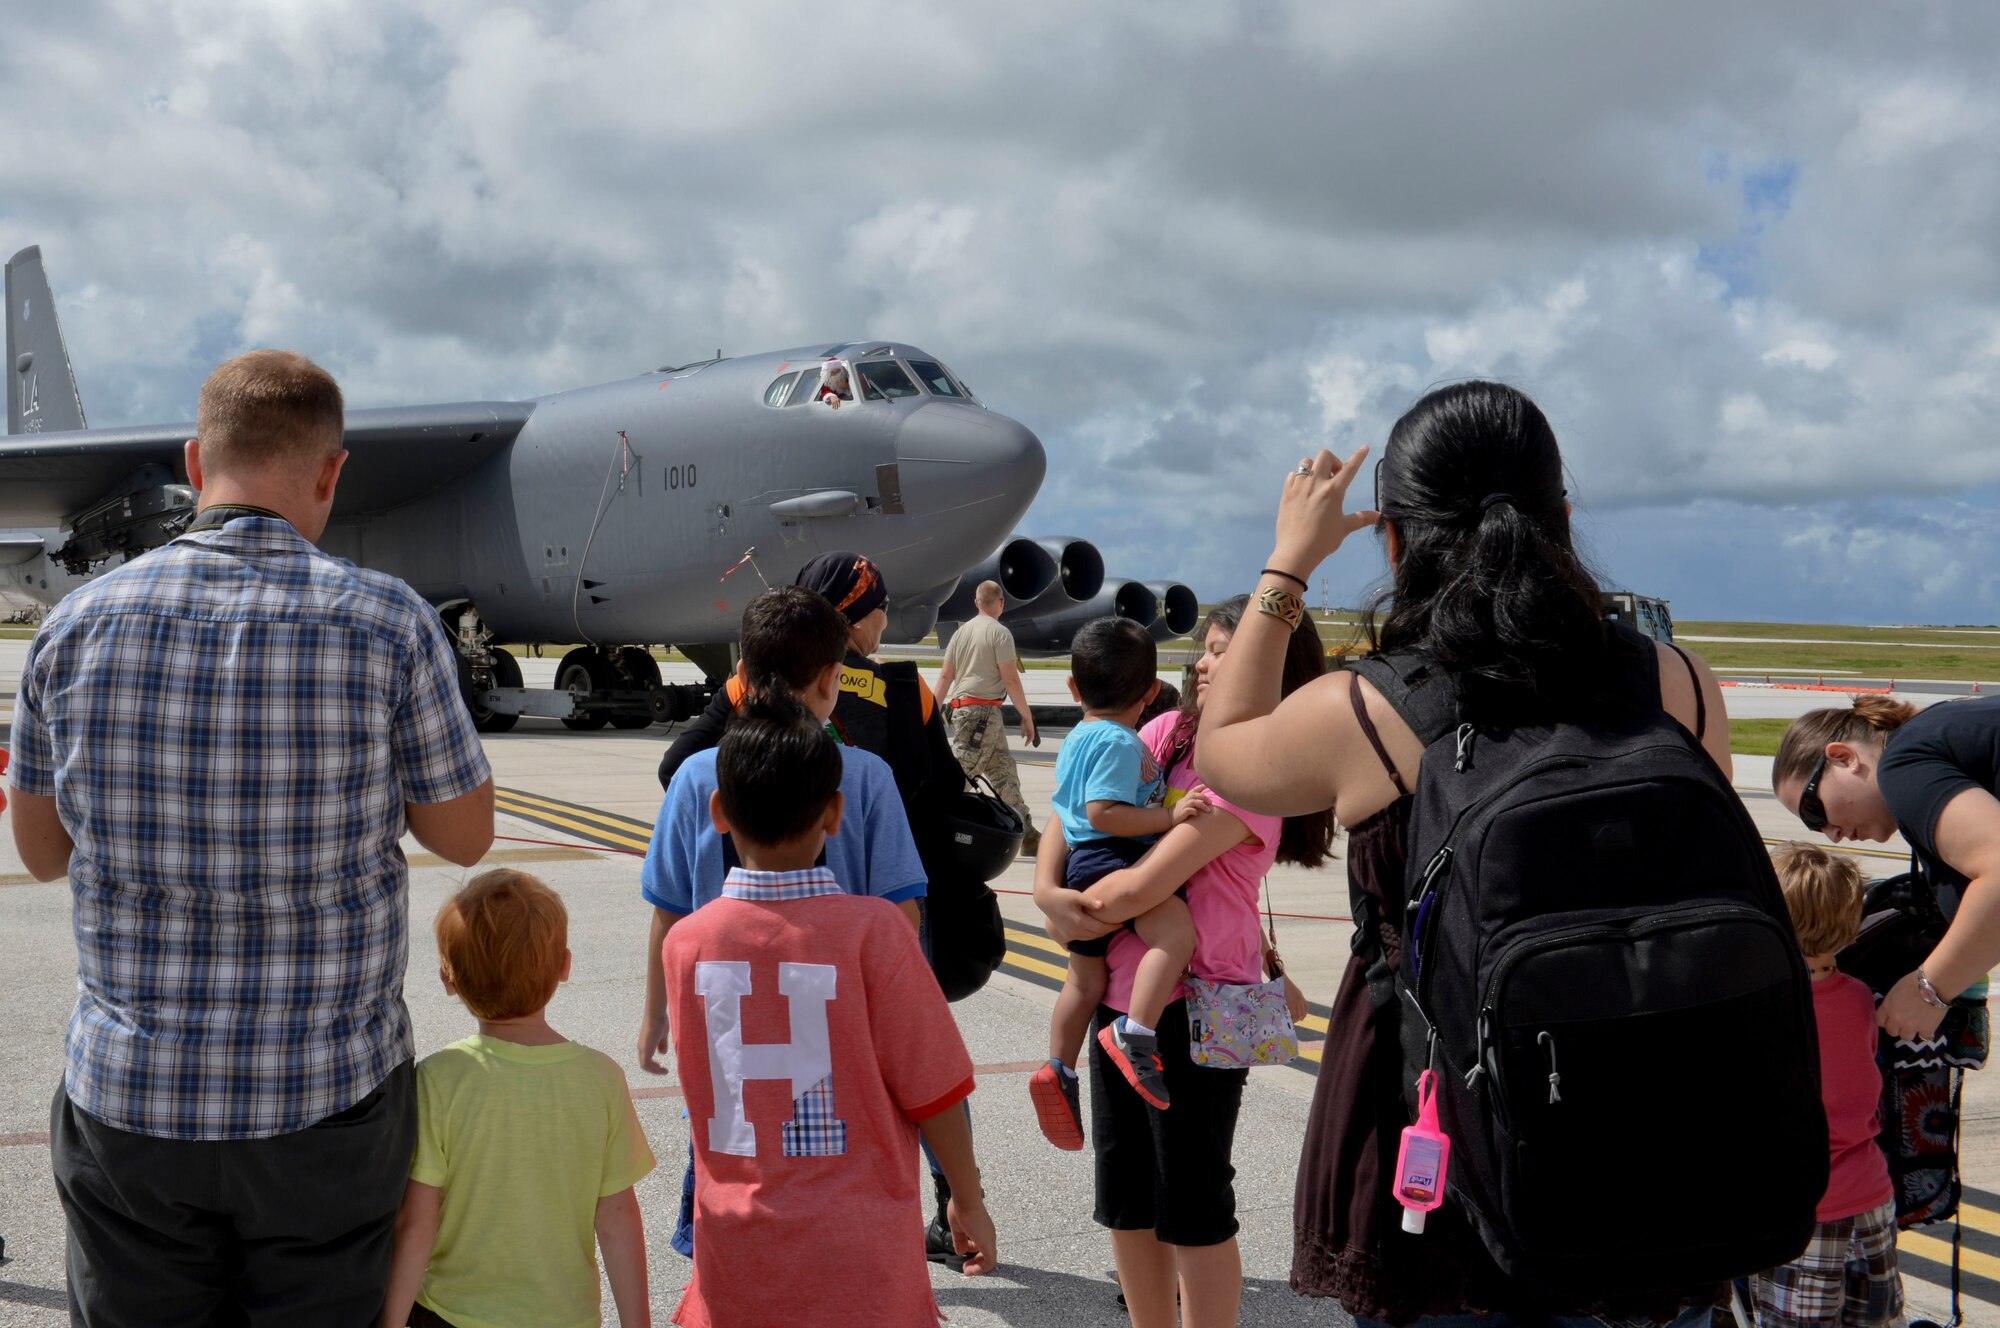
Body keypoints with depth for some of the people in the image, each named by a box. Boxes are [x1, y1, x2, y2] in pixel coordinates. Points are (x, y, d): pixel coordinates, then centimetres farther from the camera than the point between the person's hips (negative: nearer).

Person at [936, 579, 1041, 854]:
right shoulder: (1000, 633, -8)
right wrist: (1027, 717, -4)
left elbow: (945, 676, 13)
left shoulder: (961, 631, 14)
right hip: (983, 710, -8)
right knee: (961, 773, -9)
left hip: (960, 708, 8)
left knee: (1005, 773, 11)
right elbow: (1010, 679, -11)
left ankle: (1028, 837, 15)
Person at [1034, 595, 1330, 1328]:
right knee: (1123, 1190, 15)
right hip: (1121, 989, 7)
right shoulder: (1170, 732, 5)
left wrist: (1080, 908, -6)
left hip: (1195, 1006, -7)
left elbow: (1144, 886, -22)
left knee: (1191, 1202, 2)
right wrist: (1047, 890, -9)